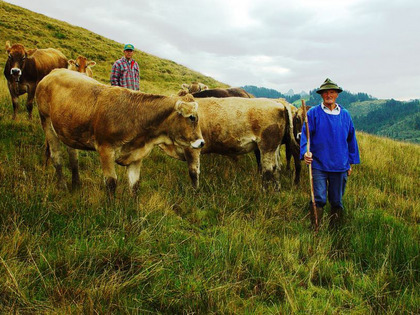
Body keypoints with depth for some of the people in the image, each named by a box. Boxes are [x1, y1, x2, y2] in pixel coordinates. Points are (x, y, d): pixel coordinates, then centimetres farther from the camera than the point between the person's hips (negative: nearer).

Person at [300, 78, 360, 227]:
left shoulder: (345, 115, 10)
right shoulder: (313, 113, 1)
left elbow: (351, 139, 16)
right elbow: (305, 134, -5)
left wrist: (351, 162, 14)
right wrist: (305, 152, -23)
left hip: (340, 166, 3)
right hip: (318, 165, -3)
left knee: (337, 201, 11)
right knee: (318, 199, -6)